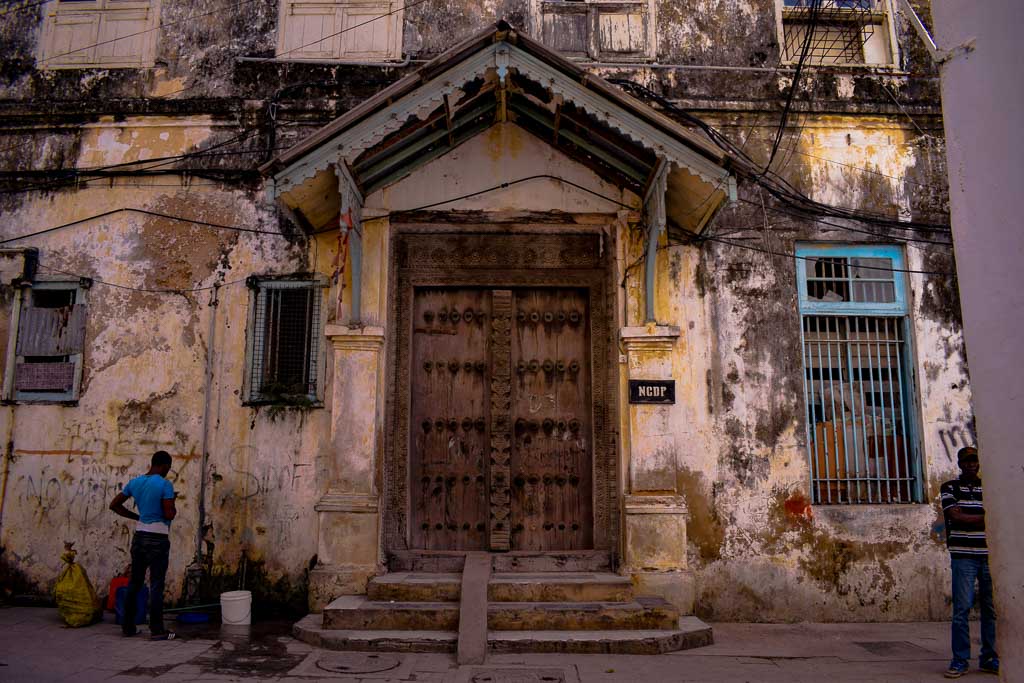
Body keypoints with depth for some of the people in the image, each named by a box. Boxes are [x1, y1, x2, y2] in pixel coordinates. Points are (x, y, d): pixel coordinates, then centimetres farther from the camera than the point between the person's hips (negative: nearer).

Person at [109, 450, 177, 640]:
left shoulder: (135, 482, 6)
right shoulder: (165, 485, -14)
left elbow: (114, 505, 13)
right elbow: (169, 514, -19)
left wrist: (137, 517, 16)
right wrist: (173, 508, 3)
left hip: (139, 537, 7)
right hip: (157, 539, -6)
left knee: (135, 582, 16)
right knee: (156, 585, 0)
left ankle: (127, 626, 23)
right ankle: (156, 630, 5)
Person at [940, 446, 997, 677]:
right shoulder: (950, 488, 4)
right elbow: (955, 516, -8)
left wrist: (969, 518, -8)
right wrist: (984, 516, -4)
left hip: (989, 556, 3)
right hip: (963, 556, -3)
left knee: (992, 609, 6)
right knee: (962, 609, -5)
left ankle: (989, 658, 17)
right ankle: (960, 660, 1)